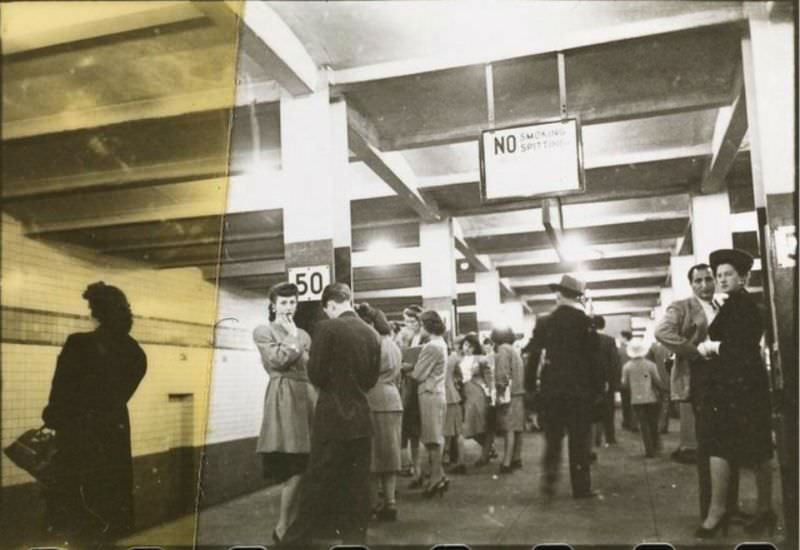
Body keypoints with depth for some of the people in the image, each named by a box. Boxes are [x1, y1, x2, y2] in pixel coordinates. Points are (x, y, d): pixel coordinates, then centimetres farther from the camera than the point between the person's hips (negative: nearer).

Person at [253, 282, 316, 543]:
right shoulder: (263, 331, 2)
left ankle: (294, 521, 19)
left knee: (304, 468, 6)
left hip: (307, 395, 6)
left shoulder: (303, 334, 19)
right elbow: (279, 359, -14)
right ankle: (282, 527, 5)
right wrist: (292, 335, -3)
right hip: (284, 399, -6)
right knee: (295, 470, -10)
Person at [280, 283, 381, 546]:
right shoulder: (371, 333, 4)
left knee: (318, 480, 4)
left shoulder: (327, 327, -12)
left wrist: (330, 384, 8)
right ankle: (355, 535, 19)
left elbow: (316, 374, -12)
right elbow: (371, 378, 9)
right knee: (357, 481, 11)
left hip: (333, 417, -5)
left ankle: (298, 537, 13)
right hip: (361, 417, 5)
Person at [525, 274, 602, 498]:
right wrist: (598, 389, 1)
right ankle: (581, 487, 10)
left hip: (552, 388, 2)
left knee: (553, 437, 13)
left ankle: (550, 479, 5)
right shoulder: (586, 322, -6)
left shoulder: (544, 322, -1)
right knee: (580, 438, 6)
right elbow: (594, 358, -6)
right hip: (580, 388, -1)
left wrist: (530, 387, 6)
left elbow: (534, 357, -1)